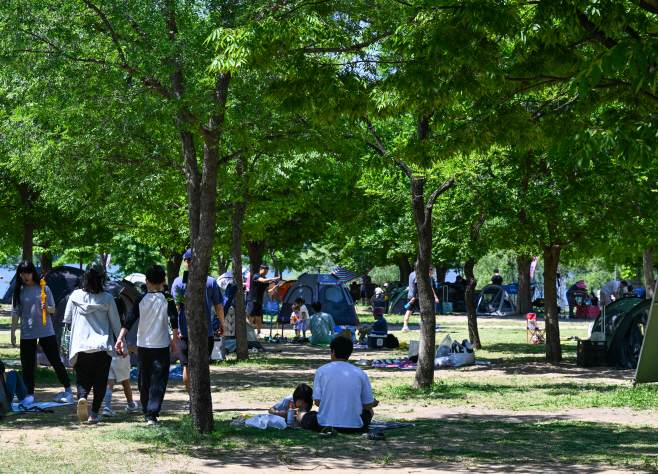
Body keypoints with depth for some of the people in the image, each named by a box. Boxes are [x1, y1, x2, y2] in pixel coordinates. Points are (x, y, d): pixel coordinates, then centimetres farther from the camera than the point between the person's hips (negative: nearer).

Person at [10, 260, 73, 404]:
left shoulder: (43, 288, -1)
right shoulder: (19, 291, 4)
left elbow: (53, 309, 2)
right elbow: (15, 313, 6)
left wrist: (46, 307, -20)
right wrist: (13, 332, 1)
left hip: (46, 331, -2)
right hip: (27, 334, 2)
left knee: (56, 361, -2)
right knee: (27, 365, 3)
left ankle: (68, 391, 6)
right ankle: (29, 395, 13)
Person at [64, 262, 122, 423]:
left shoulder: (75, 296, -2)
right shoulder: (107, 299, -5)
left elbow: (67, 320, 9)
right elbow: (116, 324, 2)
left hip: (81, 346, 1)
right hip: (102, 346, -1)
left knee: (83, 378, 11)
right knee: (100, 380, 10)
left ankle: (82, 397, -19)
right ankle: (94, 413, 8)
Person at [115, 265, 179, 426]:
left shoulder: (140, 300, 3)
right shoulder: (167, 299, -2)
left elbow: (130, 320, -2)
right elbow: (174, 321, -6)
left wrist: (120, 339, -2)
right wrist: (174, 340, 2)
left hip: (143, 346, 3)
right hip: (161, 345, -2)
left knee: (144, 380, 15)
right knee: (158, 380, -5)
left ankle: (146, 412, 23)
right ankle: (152, 414, -18)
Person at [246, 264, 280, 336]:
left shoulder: (266, 280, 12)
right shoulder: (255, 276, -10)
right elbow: (263, 280, -29)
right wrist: (273, 279, -35)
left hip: (259, 301, 7)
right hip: (252, 300, -7)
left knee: (259, 317, 4)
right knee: (251, 317, -4)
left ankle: (258, 333, 5)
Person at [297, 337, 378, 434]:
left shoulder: (321, 371, 0)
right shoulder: (361, 374, 2)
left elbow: (317, 402, 1)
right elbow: (368, 406, 6)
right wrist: (373, 403, 32)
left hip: (324, 423, -2)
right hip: (354, 425, 3)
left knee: (301, 416, 28)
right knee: (369, 411, 36)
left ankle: (326, 429, -6)